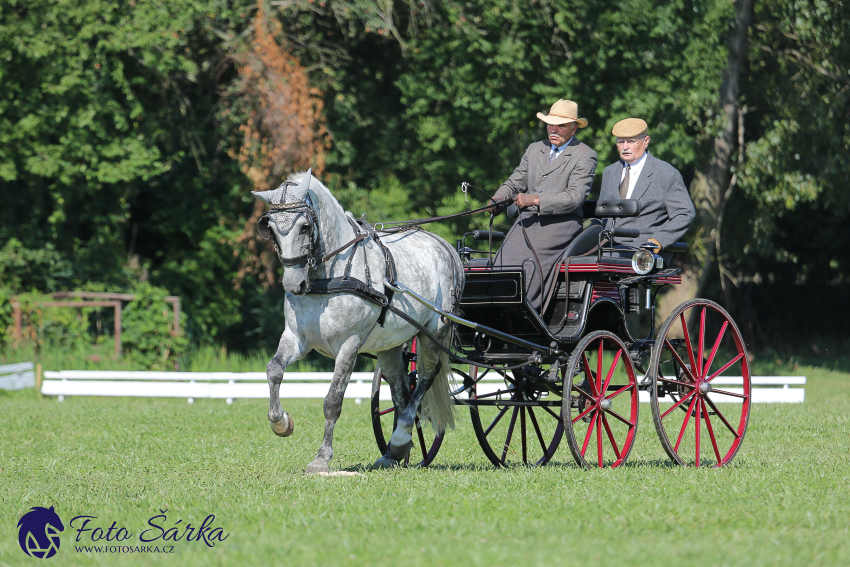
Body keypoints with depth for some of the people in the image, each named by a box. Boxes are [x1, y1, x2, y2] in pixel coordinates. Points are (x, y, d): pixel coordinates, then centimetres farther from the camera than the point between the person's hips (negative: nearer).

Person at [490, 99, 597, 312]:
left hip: (559, 224, -5)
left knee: (528, 267, -28)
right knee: (502, 264, -19)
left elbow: (575, 197, -10)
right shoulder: (534, 150, 23)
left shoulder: (585, 156, 2)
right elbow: (515, 183, 25)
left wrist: (536, 200, -19)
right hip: (527, 222, 5)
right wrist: (499, 198, 1)